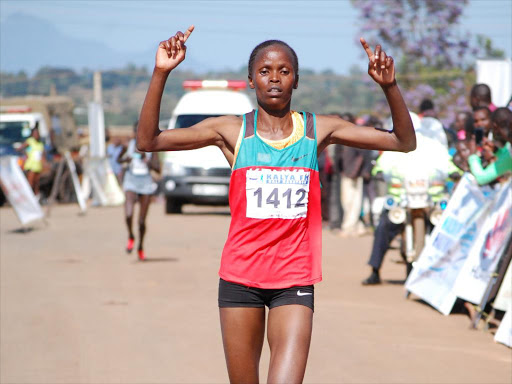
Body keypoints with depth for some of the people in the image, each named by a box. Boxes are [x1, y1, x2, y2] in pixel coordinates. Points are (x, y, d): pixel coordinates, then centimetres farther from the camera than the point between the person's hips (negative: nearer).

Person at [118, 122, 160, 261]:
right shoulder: (129, 144, 1)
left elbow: (157, 168, -5)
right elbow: (118, 159, 16)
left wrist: (145, 159, -18)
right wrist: (125, 159, -6)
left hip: (146, 183, 0)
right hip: (131, 182, 0)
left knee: (142, 221, 4)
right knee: (128, 215, -22)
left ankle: (140, 246, 28)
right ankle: (130, 237, 8)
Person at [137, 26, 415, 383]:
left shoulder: (318, 129, 3)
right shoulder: (231, 131, 1)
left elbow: (405, 142, 4)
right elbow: (148, 141, -4)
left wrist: (389, 86, -12)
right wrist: (161, 74, -15)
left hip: (294, 281, -1)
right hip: (240, 277, 1)